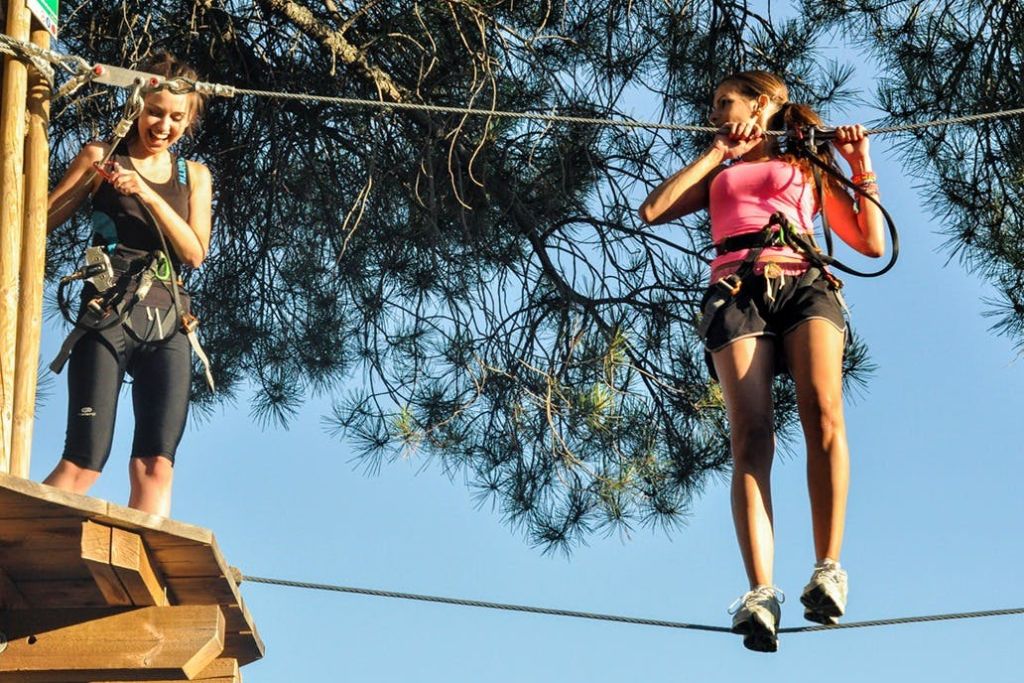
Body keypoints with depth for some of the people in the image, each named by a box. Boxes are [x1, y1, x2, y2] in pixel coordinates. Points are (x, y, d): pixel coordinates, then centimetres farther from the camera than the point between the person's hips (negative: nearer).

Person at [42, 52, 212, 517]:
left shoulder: (194, 176, 15)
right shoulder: (101, 158, 7)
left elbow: (195, 253, 2)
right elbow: (41, 220, 1)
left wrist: (148, 195, -10)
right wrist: (93, 175, -15)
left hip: (167, 325, 4)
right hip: (108, 317, -3)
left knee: (156, 464, -7)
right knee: (83, 463, -12)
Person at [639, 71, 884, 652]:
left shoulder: (808, 165, 28)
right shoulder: (719, 174, 35)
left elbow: (872, 244, 22)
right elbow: (653, 211, 17)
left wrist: (862, 168, 15)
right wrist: (718, 153, 21)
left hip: (804, 283, -1)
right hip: (737, 292, 1)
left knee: (823, 410, -31)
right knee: (750, 439, -22)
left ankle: (828, 569, -31)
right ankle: (761, 593, -35)